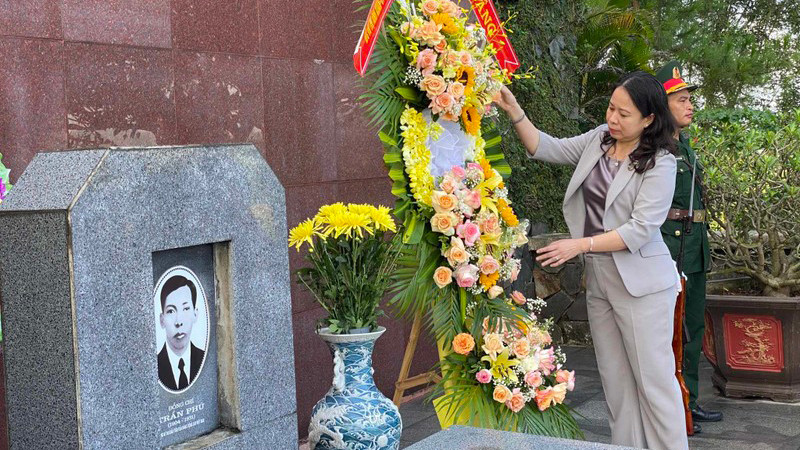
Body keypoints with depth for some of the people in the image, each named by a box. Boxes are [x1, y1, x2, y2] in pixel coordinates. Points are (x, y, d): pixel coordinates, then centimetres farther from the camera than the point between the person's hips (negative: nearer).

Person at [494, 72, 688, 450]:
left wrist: (581, 244, -19)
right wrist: (514, 112, -3)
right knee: (615, 380, 12)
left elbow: (640, 230, -18)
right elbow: (546, 149, 10)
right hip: (598, 280, 7)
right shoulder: (599, 139, 6)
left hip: (641, 283, -7)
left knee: (654, 380, -3)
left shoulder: (660, 163, -13)